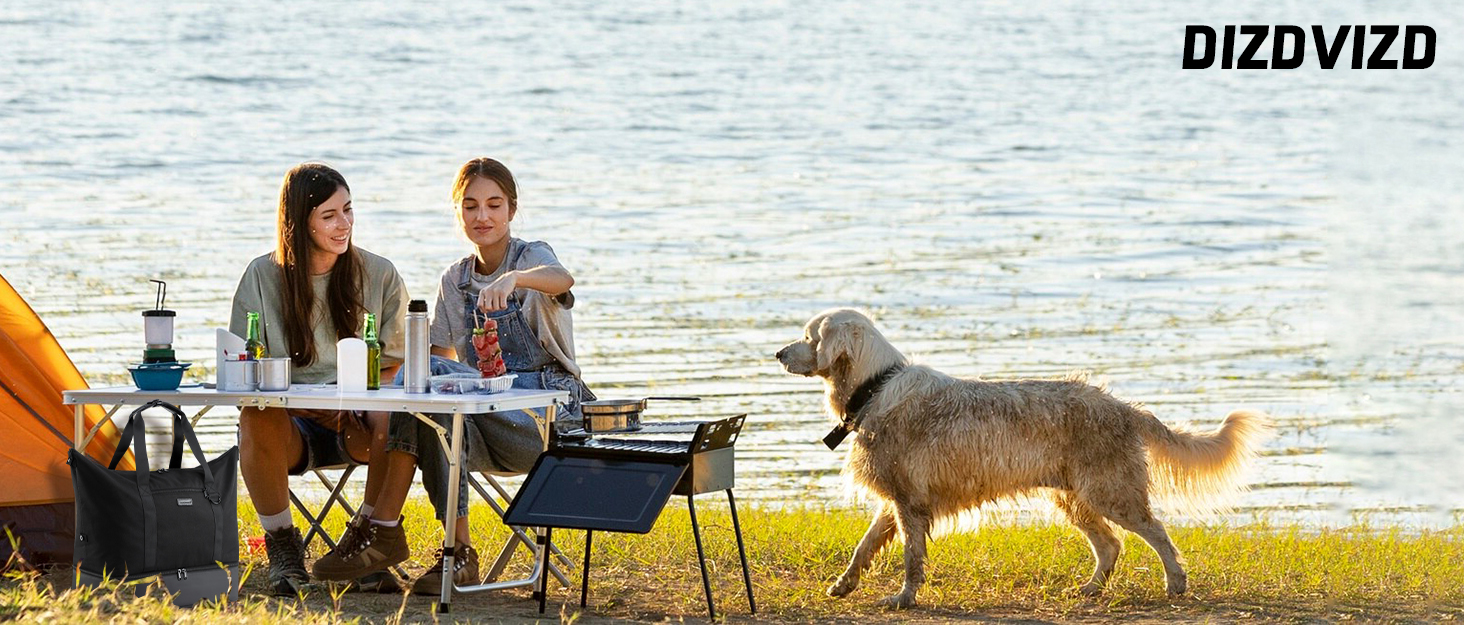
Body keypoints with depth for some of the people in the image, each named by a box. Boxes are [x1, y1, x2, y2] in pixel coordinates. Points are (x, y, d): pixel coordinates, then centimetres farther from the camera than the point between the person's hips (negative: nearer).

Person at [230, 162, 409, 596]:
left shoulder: (379, 275, 6)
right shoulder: (263, 276, 3)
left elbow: (394, 364, 7)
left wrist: (355, 405, -16)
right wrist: (309, 404, -17)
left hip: (357, 427, 1)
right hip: (291, 419, -1)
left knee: (396, 419, -34)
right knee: (256, 417, -36)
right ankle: (282, 546, -15)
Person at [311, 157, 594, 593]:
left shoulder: (532, 257, -2)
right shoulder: (455, 280, 15)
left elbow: (561, 279, -27)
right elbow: (441, 355, 14)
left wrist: (513, 279, -50)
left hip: (544, 418, -5)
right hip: (485, 411, 5)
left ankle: (382, 529, -27)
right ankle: (459, 552, -32)